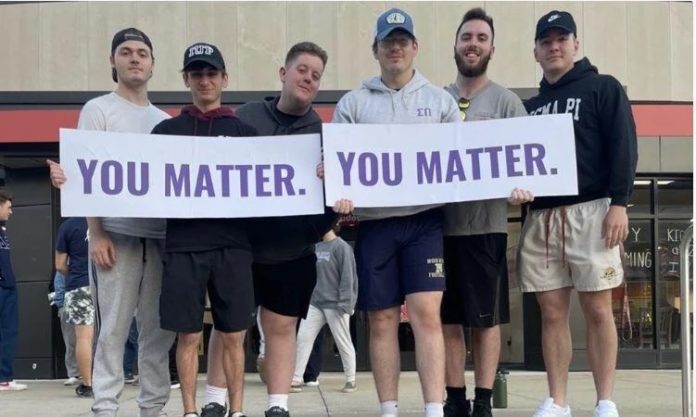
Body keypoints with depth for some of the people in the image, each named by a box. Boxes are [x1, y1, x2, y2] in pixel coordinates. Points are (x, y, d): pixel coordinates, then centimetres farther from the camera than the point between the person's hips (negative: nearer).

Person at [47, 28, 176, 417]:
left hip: (161, 234, 5)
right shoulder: (98, 110, 5)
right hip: (116, 233, -4)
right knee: (114, 327, -6)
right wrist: (97, 234, -11)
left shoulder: (165, 120, 19)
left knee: (160, 328, 4)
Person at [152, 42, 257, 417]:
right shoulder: (167, 130, 13)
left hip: (232, 245, 0)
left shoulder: (244, 132, 12)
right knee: (188, 336, 2)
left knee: (232, 336, 3)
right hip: (183, 245, 0)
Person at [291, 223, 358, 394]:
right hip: (315, 303, 7)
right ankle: (296, 379, 2)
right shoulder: (316, 247, 12)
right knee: (303, 337, -1)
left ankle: (351, 380, 13)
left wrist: (344, 303, -17)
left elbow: (347, 277, -13)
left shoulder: (341, 247, -9)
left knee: (343, 342, 2)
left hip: (334, 304, -7)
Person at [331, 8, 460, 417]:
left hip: (425, 220, -1)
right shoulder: (352, 104, 10)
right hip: (375, 223, 1)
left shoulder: (440, 100, 11)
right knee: (382, 321, 4)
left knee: (427, 315, -9)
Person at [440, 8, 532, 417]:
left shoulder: (506, 101, 3)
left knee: (487, 319, 3)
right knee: (447, 319, 8)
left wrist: (518, 187, -22)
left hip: (485, 224, -3)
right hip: (439, 223, 3)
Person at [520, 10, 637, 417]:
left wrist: (619, 202, -13)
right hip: (540, 217, 4)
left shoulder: (603, 88, 6)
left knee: (598, 310, -4)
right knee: (553, 312, 3)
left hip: (589, 212, -4)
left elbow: (623, 147, -3)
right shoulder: (532, 105, 20)